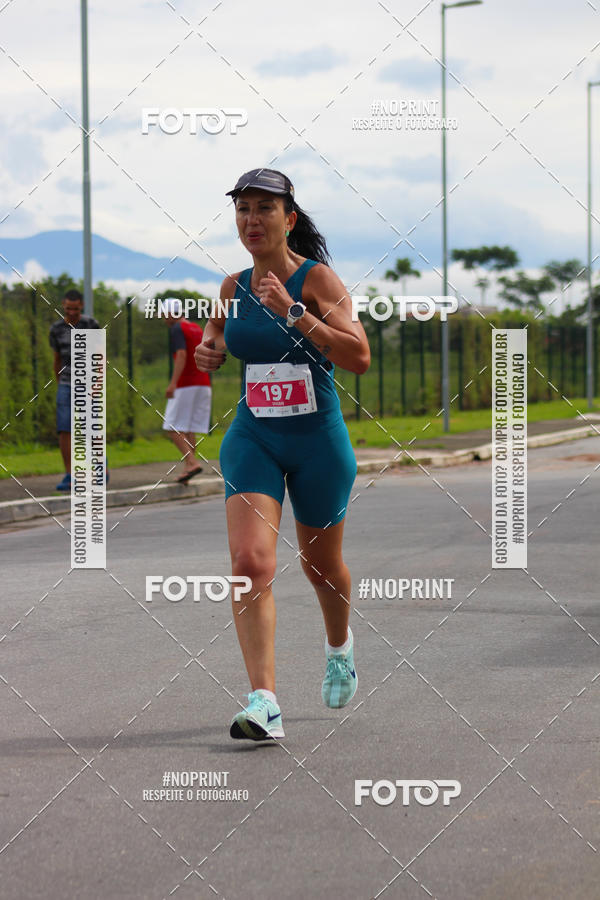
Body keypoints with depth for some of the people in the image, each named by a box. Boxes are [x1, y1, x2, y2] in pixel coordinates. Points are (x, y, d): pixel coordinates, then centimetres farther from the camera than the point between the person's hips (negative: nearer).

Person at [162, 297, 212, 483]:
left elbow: (182, 355, -21)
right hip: (203, 383, 8)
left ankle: (192, 462, -19)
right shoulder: (197, 328, 17)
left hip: (185, 385, -8)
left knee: (172, 428, -5)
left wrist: (173, 383, -30)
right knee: (190, 429, 8)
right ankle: (187, 469, 4)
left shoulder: (177, 329, -8)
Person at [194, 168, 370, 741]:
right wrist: (208, 348, 3)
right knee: (250, 562, -18)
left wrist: (291, 312, -30)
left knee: (321, 565, 16)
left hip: (318, 441, -3)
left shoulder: (317, 279, -12)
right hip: (253, 438, 3)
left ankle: (339, 646, 50)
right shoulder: (234, 287, 3)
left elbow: (359, 357, -24)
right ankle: (263, 704, -23)